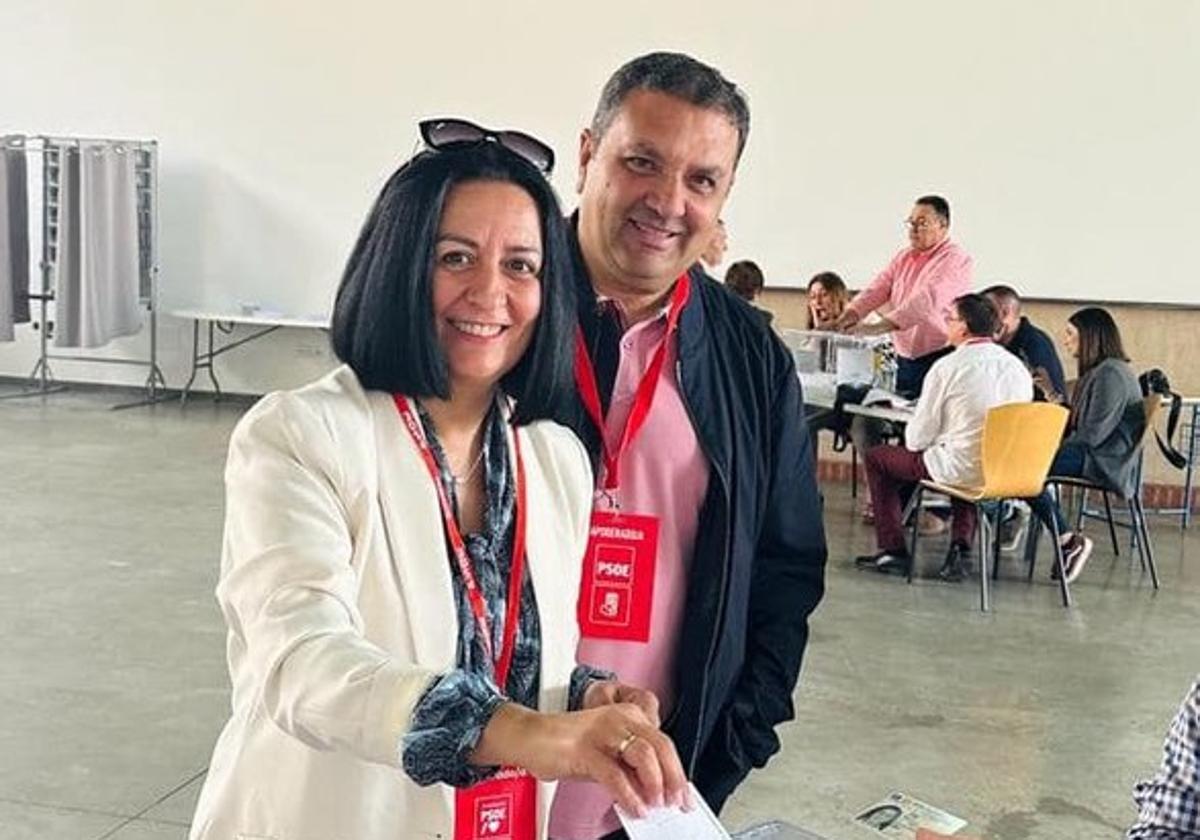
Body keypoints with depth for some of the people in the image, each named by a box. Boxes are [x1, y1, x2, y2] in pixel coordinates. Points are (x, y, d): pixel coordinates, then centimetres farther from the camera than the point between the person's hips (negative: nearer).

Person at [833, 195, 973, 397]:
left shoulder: (955, 260, -11)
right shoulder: (903, 258, 13)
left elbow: (927, 300, -26)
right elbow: (876, 290, 2)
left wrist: (880, 327, -35)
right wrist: (849, 316, -17)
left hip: (939, 359, -6)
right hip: (904, 360, 7)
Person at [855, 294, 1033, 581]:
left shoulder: (948, 367, -12)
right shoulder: (1017, 367, 4)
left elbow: (917, 438, -9)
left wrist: (913, 443, 16)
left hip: (962, 470, -6)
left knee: (877, 457, 14)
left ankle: (893, 550, 17)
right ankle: (961, 545, 20)